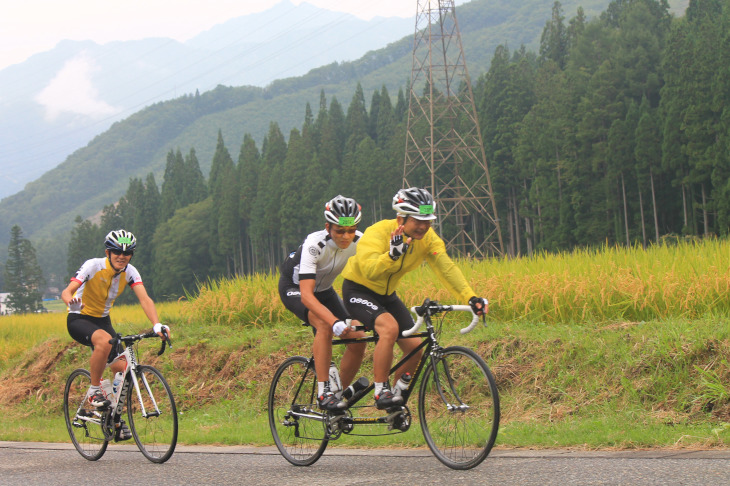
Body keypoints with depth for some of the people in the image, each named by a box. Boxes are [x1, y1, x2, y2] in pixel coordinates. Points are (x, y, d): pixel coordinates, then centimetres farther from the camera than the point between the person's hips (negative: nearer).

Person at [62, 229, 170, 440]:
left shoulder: (130, 272, -10)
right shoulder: (93, 266, -23)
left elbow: (145, 299, -21)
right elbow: (67, 291, -32)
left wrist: (157, 325, -38)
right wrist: (72, 302, -57)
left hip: (102, 320, 5)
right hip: (79, 319, -5)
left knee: (122, 368, -8)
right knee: (105, 341, -37)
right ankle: (94, 390, -19)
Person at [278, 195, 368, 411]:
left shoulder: (359, 242, -22)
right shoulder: (314, 245, -36)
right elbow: (306, 296, -43)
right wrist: (336, 322, -55)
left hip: (324, 289, 5)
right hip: (294, 287, -5)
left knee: (358, 340, -10)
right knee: (324, 325, -34)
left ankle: (340, 392, 8)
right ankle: (323, 393, -30)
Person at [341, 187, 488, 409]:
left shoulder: (427, 238, -12)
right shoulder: (378, 233, -29)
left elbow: (446, 268, -20)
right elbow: (370, 270, -42)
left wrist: (470, 297, -33)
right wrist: (392, 253, -60)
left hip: (387, 295, 7)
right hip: (358, 291, -7)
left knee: (415, 347, -5)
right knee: (389, 327, -34)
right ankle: (381, 391, -23)